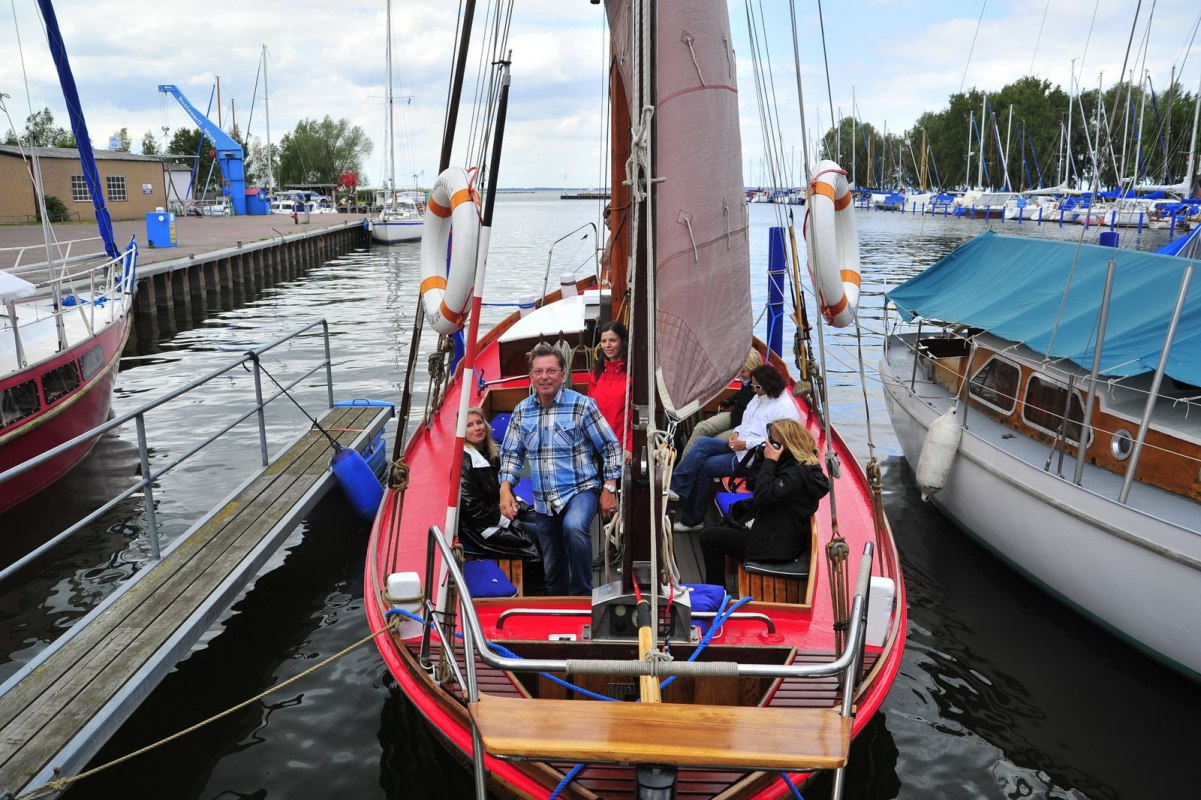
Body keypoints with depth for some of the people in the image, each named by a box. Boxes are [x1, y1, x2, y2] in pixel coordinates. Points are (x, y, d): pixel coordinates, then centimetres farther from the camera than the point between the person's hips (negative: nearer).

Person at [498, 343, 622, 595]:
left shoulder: (582, 405, -8)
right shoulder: (522, 411, 5)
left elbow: (611, 448, -4)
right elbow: (511, 454, 12)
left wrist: (609, 489, -9)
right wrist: (505, 488, -3)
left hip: (580, 490, -4)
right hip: (543, 501, 5)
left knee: (573, 527, -36)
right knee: (553, 574, 11)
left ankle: (582, 593, -22)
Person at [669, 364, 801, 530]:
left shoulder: (786, 410, -18)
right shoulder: (760, 397, 11)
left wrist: (746, 444, -24)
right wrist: (736, 433, 2)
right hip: (739, 445, 9)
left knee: (701, 467, -12)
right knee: (703, 443, -12)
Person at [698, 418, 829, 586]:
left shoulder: (798, 473, -22)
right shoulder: (792, 465, 9)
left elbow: (763, 495, -30)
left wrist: (770, 461, -22)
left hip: (776, 545, -11)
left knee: (709, 537, -7)